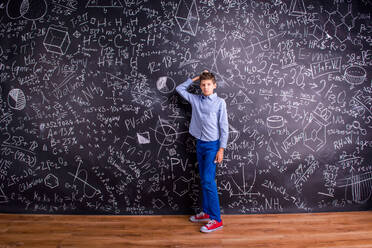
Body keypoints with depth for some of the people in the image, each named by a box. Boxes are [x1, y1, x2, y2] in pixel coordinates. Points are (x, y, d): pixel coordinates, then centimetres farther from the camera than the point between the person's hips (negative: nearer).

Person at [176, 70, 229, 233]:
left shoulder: (220, 102, -8)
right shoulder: (195, 99, 7)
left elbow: (224, 127, -8)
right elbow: (180, 89, 16)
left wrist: (221, 149, -12)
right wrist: (195, 78, 9)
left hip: (212, 145, -6)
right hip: (200, 144, 6)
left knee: (208, 181, -9)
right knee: (203, 180, 13)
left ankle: (216, 220, -1)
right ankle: (206, 212, 25)